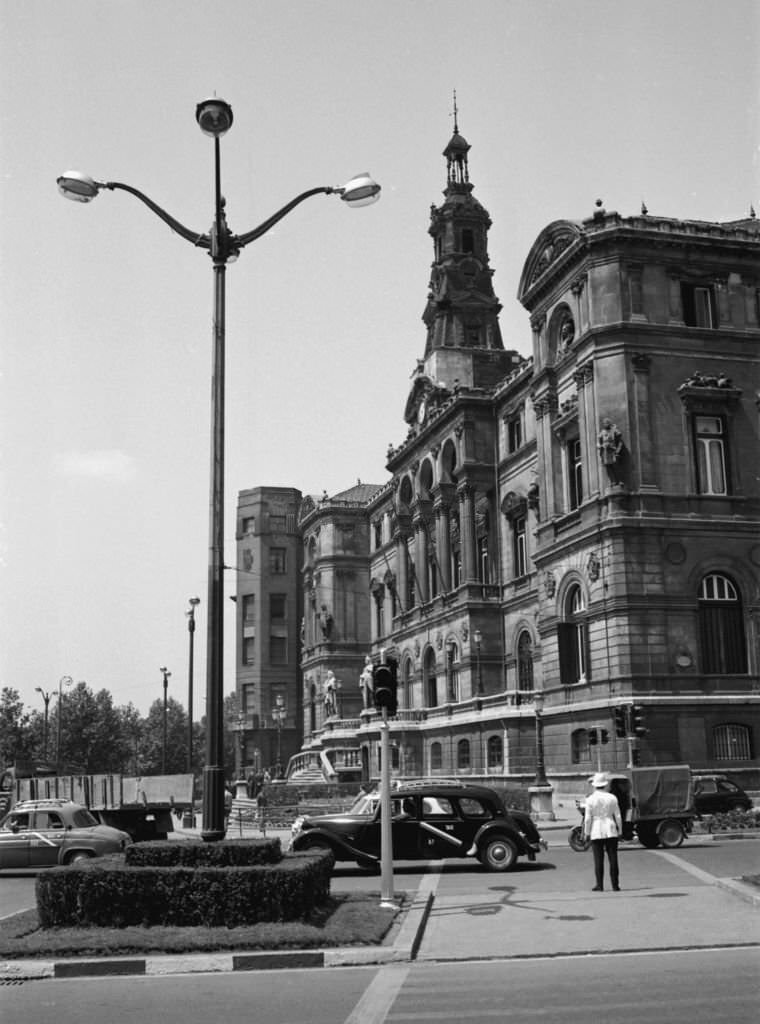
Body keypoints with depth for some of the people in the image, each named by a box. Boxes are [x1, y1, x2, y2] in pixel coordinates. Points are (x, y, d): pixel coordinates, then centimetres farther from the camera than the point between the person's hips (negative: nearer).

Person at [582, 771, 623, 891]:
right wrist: (620, 830, 12)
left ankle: (599, 885, 3)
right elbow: (618, 817, 2)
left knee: (598, 859, 3)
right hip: (610, 829, 1)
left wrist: (586, 833, 3)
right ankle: (615, 885, 7)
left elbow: (587, 819, -6)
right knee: (613, 858, 6)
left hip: (596, 831, -1)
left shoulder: (590, 799, -6)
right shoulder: (612, 798, -1)